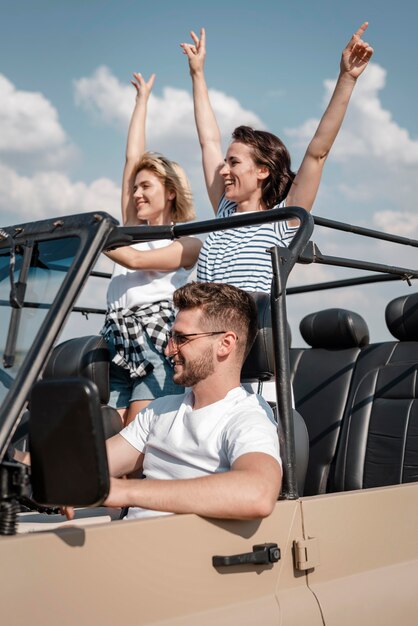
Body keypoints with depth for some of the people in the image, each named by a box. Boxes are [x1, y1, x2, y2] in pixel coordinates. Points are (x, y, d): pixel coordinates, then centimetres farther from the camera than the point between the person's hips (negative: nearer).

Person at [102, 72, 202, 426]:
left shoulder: (189, 244, 6)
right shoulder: (134, 230, 21)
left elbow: (135, 260, -10)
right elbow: (133, 157, 21)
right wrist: (142, 99, 27)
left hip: (158, 347, -5)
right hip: (120, 350, 5)